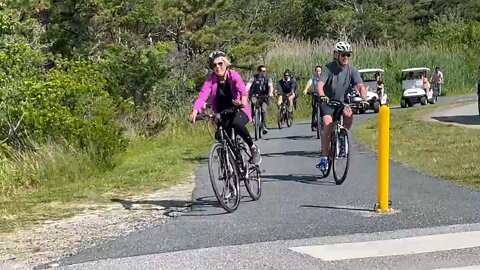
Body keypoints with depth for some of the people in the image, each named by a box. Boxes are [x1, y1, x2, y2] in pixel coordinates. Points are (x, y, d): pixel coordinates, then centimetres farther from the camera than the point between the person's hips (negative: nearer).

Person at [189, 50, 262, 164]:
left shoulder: (233, 75, -14)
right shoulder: (211, 79, -8)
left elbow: (242, 90, -32)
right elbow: (203, 94, -22)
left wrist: (243, 102, -55)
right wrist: (195, 111, -41)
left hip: (238, 110, -3)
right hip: (222, 114, 3)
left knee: (236, 123, -34)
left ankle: (253, 148, -14)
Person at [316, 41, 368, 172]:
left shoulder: (352, 70, -8)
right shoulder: (329, 68, -15)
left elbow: (360, 86, -17)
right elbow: (320, 85, -28)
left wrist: (364, 99, -36)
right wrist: (322, 96, -49)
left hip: (343, 102, 3)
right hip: (328, 102, -2)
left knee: (349, 114, -29)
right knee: (328, 124, -24)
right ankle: (324, 158, -17)